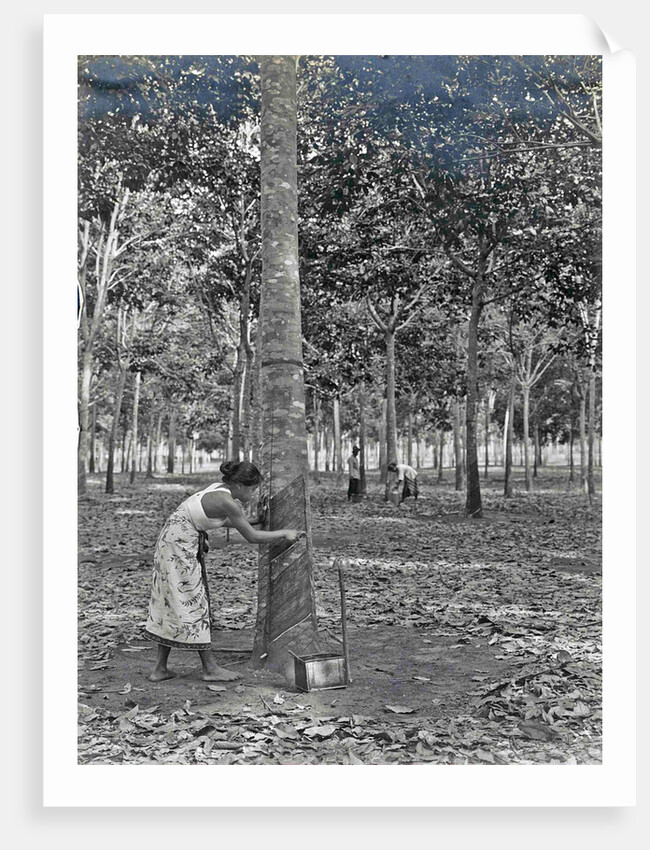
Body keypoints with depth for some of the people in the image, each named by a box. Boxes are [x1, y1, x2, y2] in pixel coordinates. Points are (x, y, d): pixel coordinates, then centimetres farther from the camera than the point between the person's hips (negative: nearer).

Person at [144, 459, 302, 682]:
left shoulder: (220, 489, 5)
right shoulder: (226, 501, -21)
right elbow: (252, 537, -14)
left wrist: (252, 522, 21)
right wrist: (284, 533, -4)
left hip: (175, 542, 10)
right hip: (179, 546, -10)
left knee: (172, 605, 12)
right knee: (192, 604, -2)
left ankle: (160, 669, 17)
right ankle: (210, 669, 7)